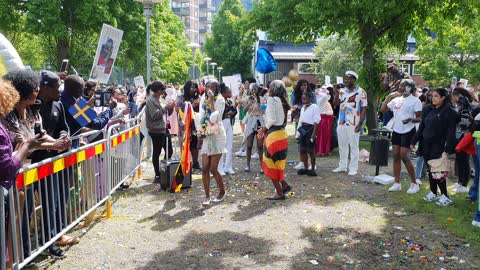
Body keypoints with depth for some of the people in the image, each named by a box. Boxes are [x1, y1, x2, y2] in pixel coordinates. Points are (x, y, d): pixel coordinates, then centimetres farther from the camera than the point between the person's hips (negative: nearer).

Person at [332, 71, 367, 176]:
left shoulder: (361, 92, -5)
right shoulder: (342, 91, 9)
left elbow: (364, 108, -6)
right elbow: (335, 103, 0)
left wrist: (360, 123, -11)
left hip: (353, 124, -5)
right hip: (341, 123, 5)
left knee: (354, 146, 1)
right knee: (342, 145, 12)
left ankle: (353, 168, 8)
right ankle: (342, 166, 23)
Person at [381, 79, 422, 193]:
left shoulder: (415, 101, -8)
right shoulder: (396, 99, 10)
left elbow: (419, 118, -10)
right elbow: (383, 109, 10)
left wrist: (410, 119, -30)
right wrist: (389, 96, 4)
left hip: (408, 131, -6)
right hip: (396, 130, 7)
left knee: (404, 156, -9)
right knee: (396, 156, 6)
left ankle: (414, 184, 4)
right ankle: (397, 183, 14)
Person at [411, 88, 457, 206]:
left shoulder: (449, 112, -8)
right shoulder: (429, 110, 12)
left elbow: (451, 132, -13)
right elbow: (421, 127, 15)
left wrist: (447, 149, -20)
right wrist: (414, 142, 13)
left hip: (438, 146, -6)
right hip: (426, 144, 6)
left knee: (438, 170, -7)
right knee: (430, 170, 11)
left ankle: (445, 196, 2)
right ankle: (433, 193, 22)